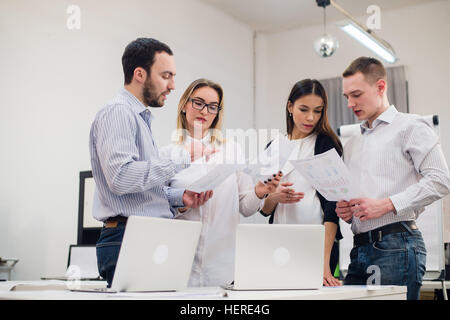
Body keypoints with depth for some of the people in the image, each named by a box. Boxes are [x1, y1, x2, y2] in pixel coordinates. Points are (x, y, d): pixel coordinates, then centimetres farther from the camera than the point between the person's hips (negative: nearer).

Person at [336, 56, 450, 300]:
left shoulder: (409, 127, 2)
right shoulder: (352, 145, 24)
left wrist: (387, 205, -15)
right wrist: (345, 211, 4)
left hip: (397, 245, -6)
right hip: (360, 249, 7)